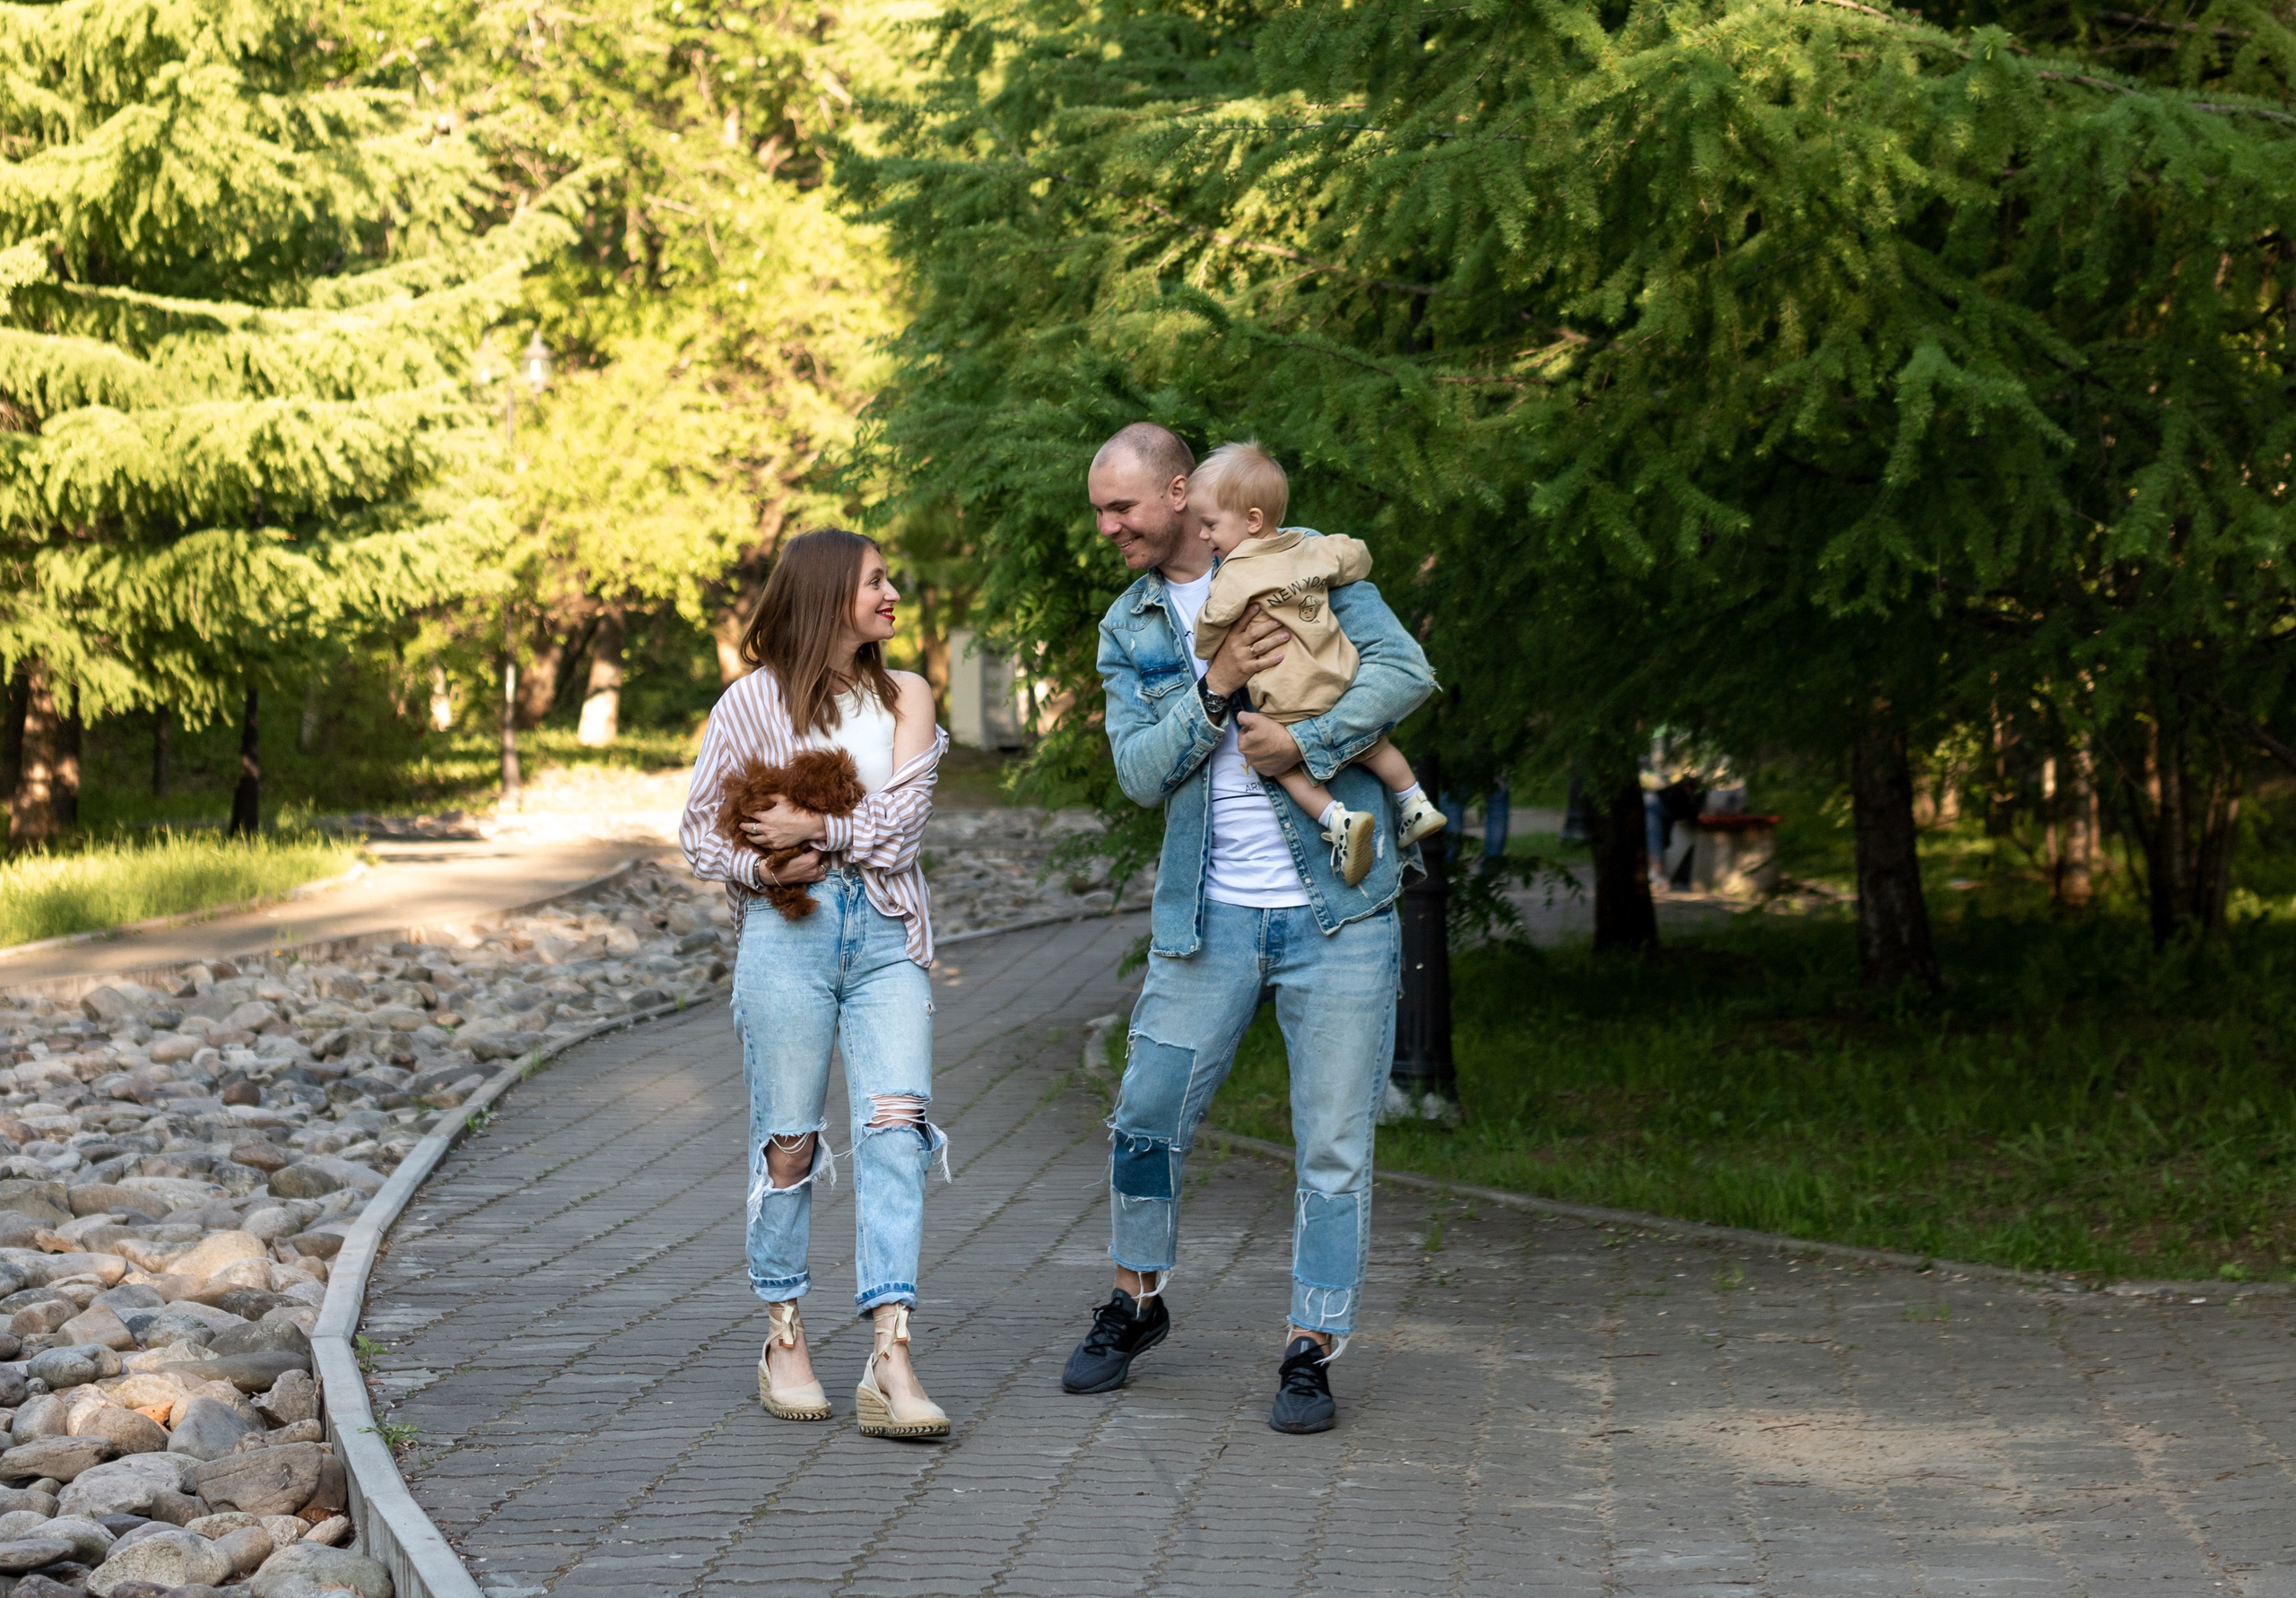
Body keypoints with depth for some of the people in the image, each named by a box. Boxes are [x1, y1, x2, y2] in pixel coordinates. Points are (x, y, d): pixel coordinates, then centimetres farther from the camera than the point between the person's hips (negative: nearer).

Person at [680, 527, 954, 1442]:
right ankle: (785, 1340, 15)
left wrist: (819, 827, -12)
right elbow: (699, 829, 8)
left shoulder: (905, 699, 14)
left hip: (885, 933, 2)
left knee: (895, 1127, -12)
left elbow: (903, 816, 0)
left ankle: (890, 1365, -17)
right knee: (789, 1141, 0)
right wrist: (762, 866, -10)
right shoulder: (753, 701, 7)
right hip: (787, 931, -2)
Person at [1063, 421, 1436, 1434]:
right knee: (1148, 1119, 5)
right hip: (1209, 914, 3)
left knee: (1334, 1145, -1)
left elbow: (1405, 670, -10)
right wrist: (1214, 688, -15)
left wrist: (1309, 745, -19)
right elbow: (1141, 772, -1)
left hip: (1337, 911, -3)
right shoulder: (1128, 630, 10)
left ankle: (1312, 1353, 8)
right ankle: (1136, 1302, 28)